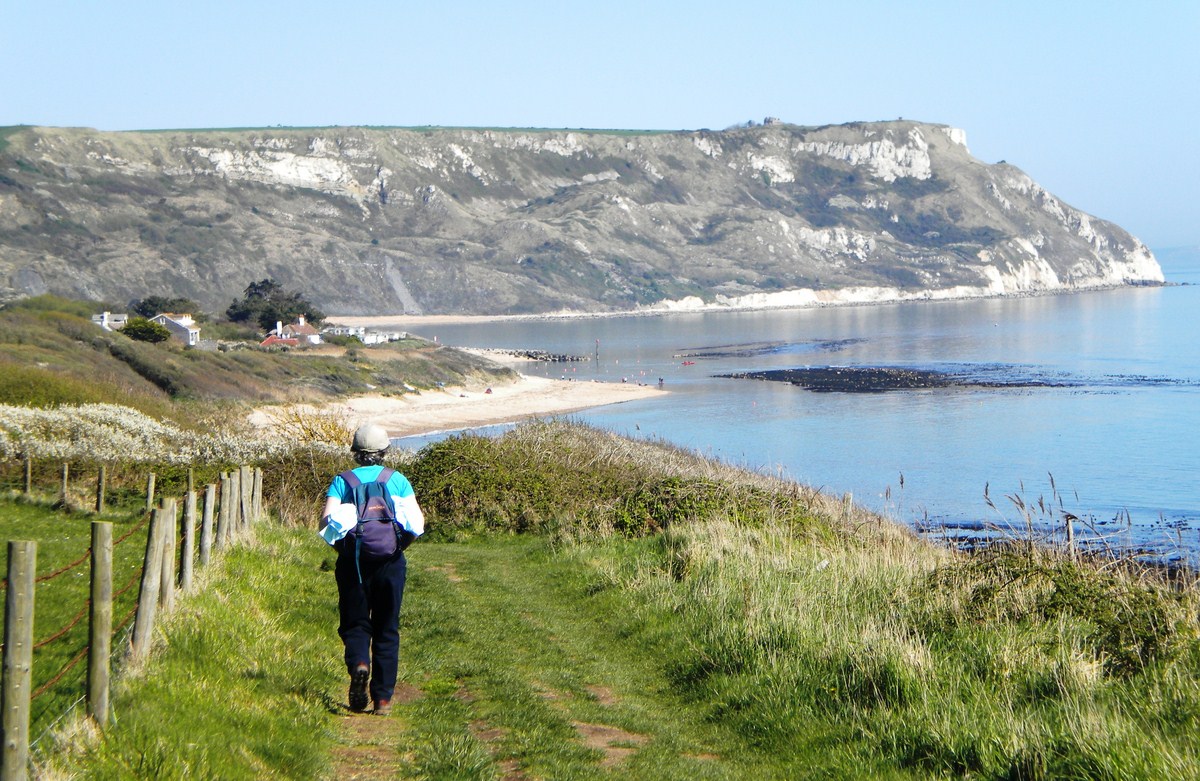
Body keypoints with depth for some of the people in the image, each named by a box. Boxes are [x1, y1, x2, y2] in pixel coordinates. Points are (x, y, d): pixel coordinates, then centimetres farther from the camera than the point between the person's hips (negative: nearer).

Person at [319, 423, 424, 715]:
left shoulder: (342, 481, 3)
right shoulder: (397, 480, 5)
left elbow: (326, 520, -10)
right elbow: (417, 521, -3)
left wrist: (338, 543, 6)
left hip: (353, 562, -1)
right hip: (390, 562, 1)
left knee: (355, 624, 11)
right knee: (387, 630, 10)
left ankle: (358, 663, -20)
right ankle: (383, 697, 7)